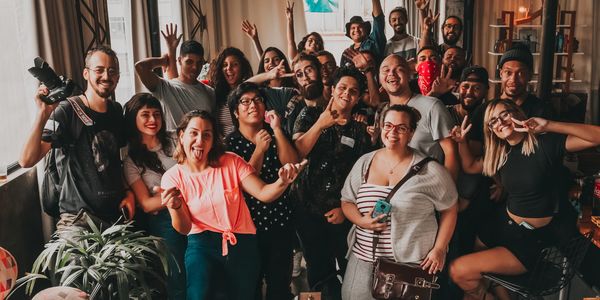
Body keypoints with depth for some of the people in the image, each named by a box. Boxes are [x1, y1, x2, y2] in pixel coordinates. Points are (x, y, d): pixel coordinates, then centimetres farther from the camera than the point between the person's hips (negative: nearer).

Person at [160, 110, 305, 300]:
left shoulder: (231, 162, -5)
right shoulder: (172, 177, -4)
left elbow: (264, 194, -13)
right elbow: (184, 229, -7)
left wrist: (282, 182, -35)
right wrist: (175, 207, -29)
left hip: (242, 242, 1)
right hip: (202, 243, -1)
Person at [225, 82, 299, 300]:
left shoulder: (275, 133, 4)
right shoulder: (231, 142, -3)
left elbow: (293, 166, -11)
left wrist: (277, 130, -15)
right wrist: (259, 149, -19)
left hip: (281, 219, 2)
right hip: (249, 221, -2)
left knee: (281, 281, 11)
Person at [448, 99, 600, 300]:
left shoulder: (546, 143, -14)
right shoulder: (500, 153, 6)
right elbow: (470, 167, 22)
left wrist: (549, 126, -33)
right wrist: (461, 142, 4)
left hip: (536, 238, -7)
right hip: (503, 224, 7)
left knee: (459, 271, -14)